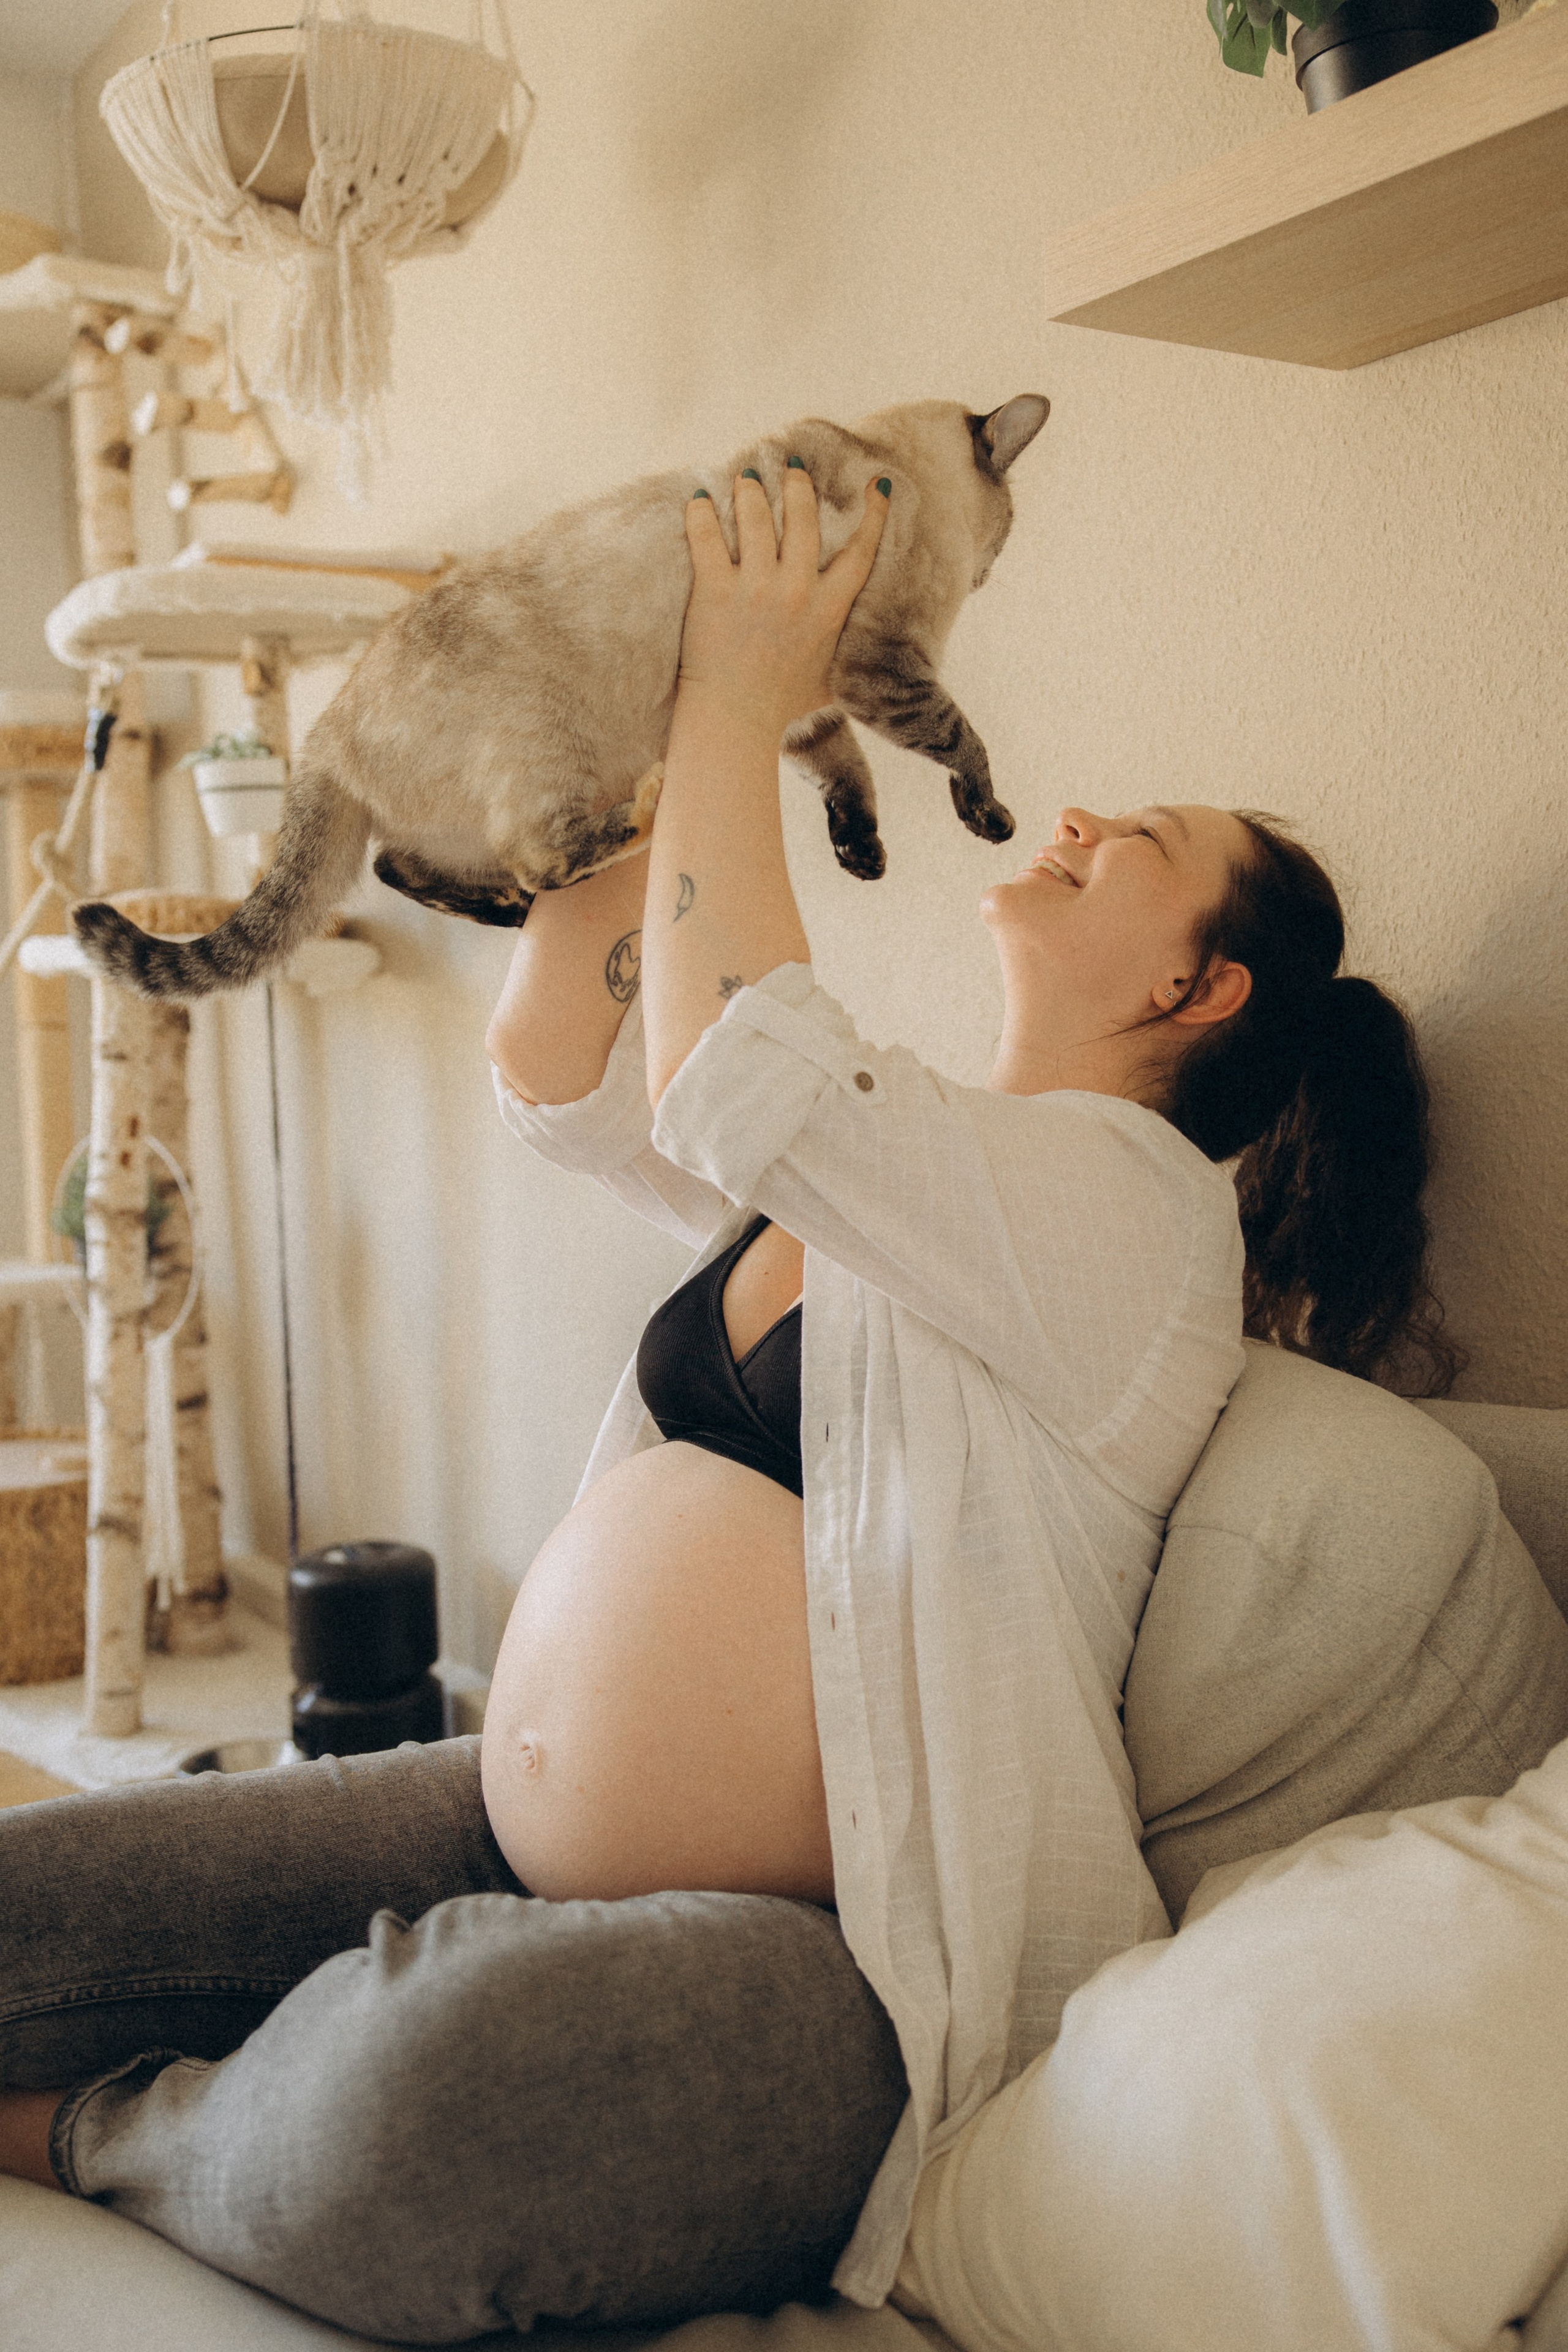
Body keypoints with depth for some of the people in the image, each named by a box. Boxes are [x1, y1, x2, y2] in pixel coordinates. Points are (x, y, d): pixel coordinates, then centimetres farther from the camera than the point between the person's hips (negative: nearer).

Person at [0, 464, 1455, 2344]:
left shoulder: (1134, 1199, -9)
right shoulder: (871, 1167, 15)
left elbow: (720, 1076, -19)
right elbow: (550, 1050, 15)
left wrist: (741, 706, -7)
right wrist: (711, 723, 11)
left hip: (825, 1967, -6)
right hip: (519, 1834, 7)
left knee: (416, 2091, -35)